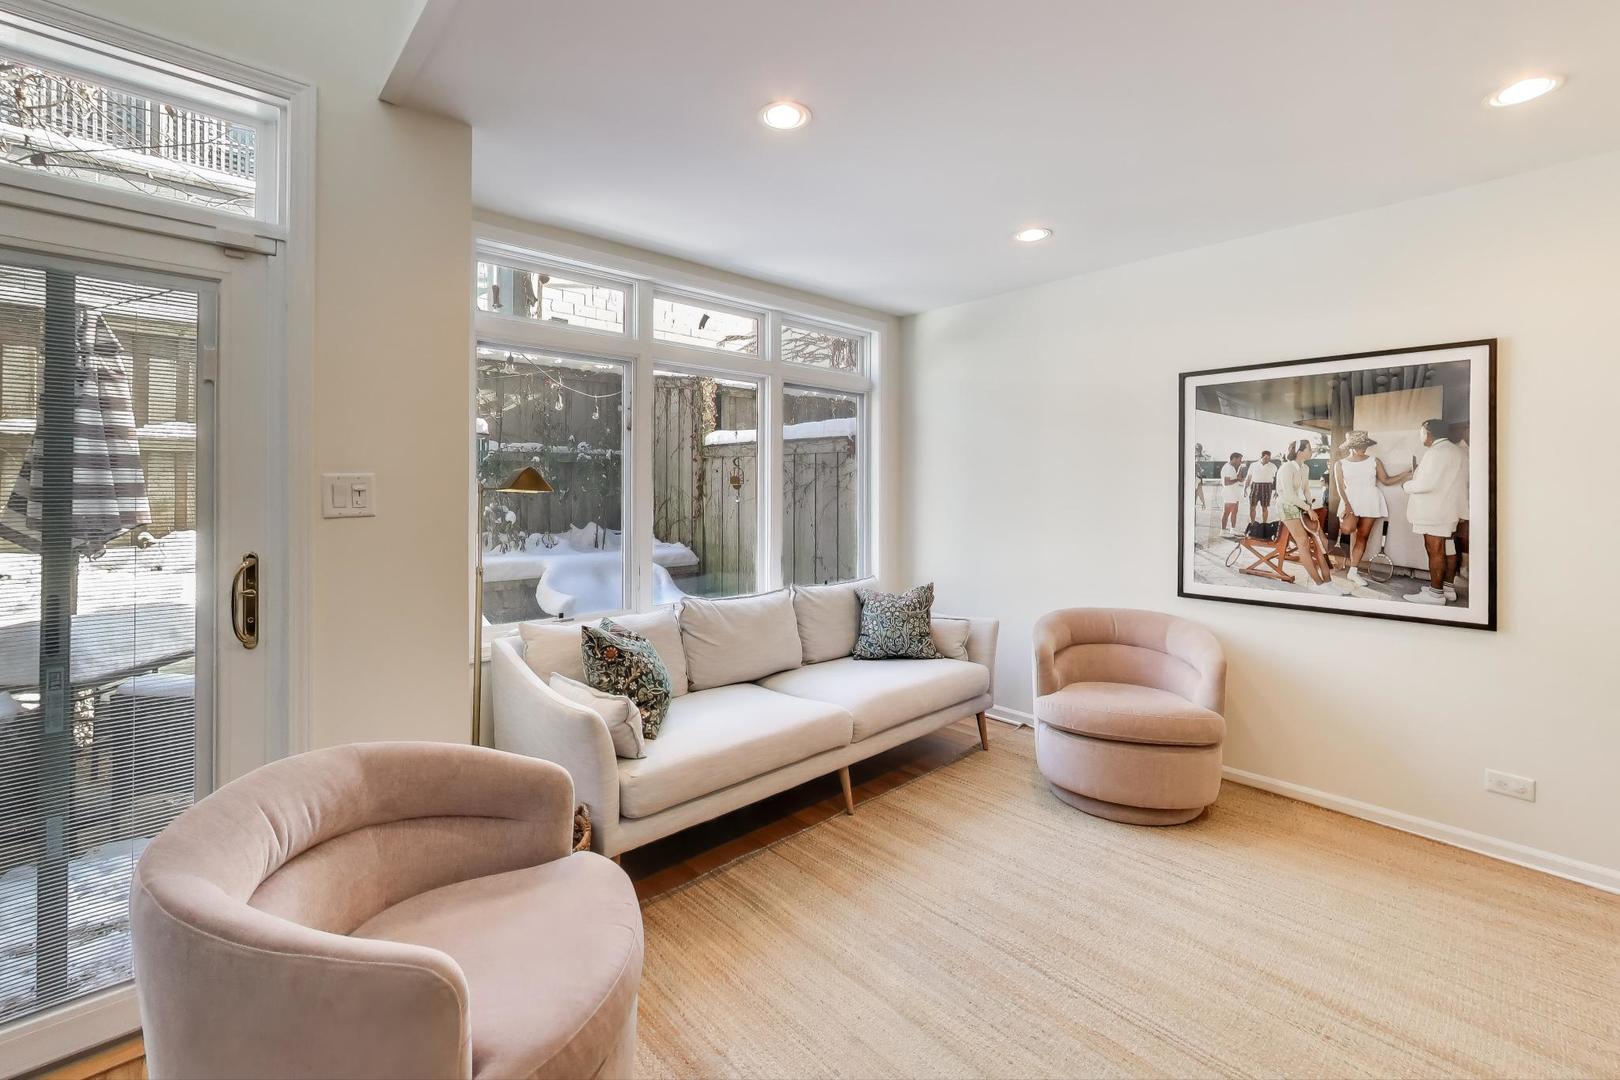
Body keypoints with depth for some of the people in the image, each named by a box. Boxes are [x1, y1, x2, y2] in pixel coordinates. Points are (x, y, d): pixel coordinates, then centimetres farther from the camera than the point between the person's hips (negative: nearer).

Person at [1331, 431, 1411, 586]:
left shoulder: (1374, 461, 6)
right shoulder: (1340, 464, 2)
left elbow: (1386, 481, 9)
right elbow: (1340, 487, -4)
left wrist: (1406, 473, -3)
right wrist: (1347, 505, -15)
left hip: (1370, 501, 2)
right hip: (1350, 501, -2)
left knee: (1362, 536, 1)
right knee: (1347, 529, -30)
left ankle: (1353, 571, 5)